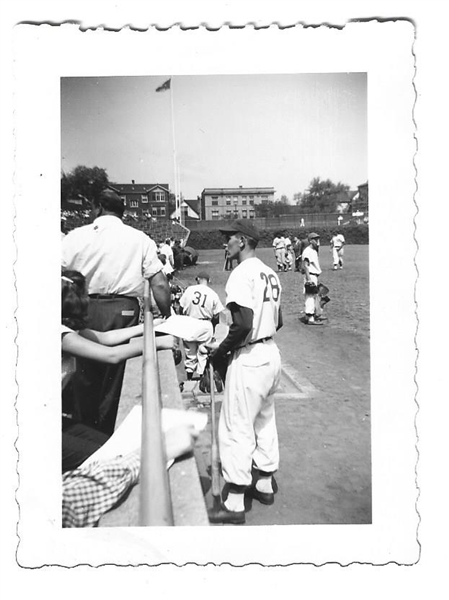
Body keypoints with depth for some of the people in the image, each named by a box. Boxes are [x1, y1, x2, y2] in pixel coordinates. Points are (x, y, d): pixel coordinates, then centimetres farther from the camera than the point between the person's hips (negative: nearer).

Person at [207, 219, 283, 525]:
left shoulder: (242, 273, -16)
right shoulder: (271, 274, 10)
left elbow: (243, 324, -25)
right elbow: (278, 321, 13)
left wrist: (221, 350, -12)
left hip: (249, 359, -9)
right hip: (272, 354, 9)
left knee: (237, 428, 1)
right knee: (265, 420, 20)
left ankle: (235, 505, 12)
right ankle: (264, 485, 35)